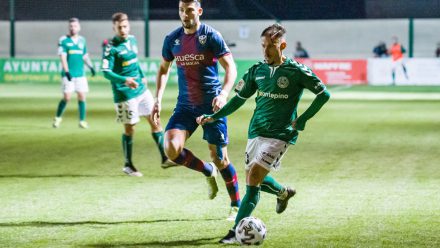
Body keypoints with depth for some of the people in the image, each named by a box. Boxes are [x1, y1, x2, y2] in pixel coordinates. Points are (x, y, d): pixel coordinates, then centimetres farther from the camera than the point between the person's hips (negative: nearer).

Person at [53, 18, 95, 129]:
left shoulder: (82, 40, 10)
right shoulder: (63, 40, -3)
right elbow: (63, 57, -9)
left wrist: (90, 66, 5)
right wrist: (66, 71, -18)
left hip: (80, 74, 4)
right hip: (68, 74, -4)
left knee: (82, 96, 0)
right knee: (67, 97, -6)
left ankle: (82, 120, 8)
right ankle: (58, 117, 15)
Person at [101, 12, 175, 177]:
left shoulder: (132, 40, 7)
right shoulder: (111, 47, -14)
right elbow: (106, 72, -20)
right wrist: (124, 80, -32)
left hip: (141, 89, 7)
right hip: (125, 94, -7)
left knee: (155, 121, 6)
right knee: (129, 128, 1)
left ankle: (164, 159, 13)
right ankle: (128, 165, 16)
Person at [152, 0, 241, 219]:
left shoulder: (211, 36, -9)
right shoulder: (172, 39, 5)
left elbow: (230, 67, -11)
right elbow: (164, 69, 18)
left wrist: (223, 94, -27)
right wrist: (158, 99, 7)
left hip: (211, 105, -4)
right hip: (185, 105, 4)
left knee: (219, 158, -1)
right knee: (171, 148, -17)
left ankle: (236, 205, 19)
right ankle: (208, 172, 11)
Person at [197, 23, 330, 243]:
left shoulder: (296, 71, -8)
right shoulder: (257, 70, 7)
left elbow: (323, 94, -3)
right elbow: (240, 98, 16)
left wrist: (302, 120, -6)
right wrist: (214, 117, 8)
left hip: (280, 134, -6)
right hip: (256, 132, 6)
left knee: (253, 179, -17)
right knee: (253, 179, 14)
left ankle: (236, 230, -15)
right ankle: (283, 192, 46)